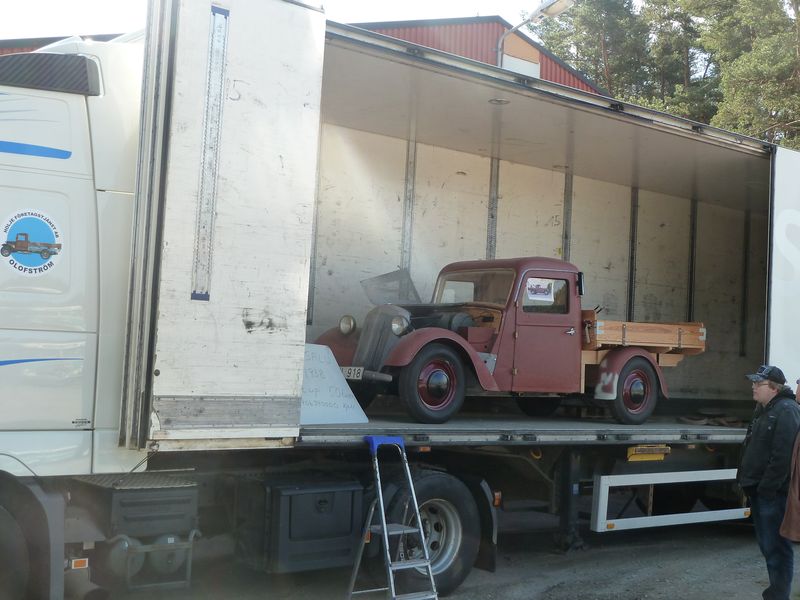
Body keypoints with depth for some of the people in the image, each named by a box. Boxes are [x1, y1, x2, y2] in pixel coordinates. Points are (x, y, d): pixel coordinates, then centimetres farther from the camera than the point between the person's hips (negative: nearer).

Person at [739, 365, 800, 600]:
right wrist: (746, 479, 17)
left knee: (775, 545, -5)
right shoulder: (763, 410, 16)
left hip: (773, 492, -10)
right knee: (766, 543, 17)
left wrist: (767, 488, -22)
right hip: (759, 490, 10)